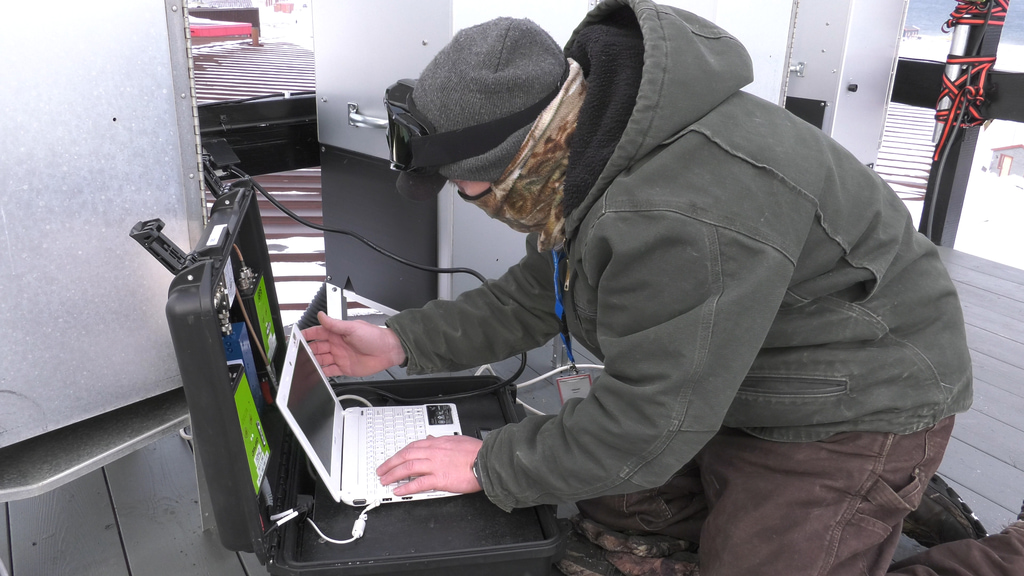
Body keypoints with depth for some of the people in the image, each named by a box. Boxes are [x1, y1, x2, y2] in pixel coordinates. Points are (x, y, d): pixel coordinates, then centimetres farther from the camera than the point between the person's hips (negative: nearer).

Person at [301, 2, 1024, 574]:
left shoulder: (684, 217, -37)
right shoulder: (591, 143, -5)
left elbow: (648, 426, -28)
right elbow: (537, 294, 8)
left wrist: (490, 466, -15)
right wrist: (404, 341, 3)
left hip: (851, 407, -9)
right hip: (724, 380, 9)